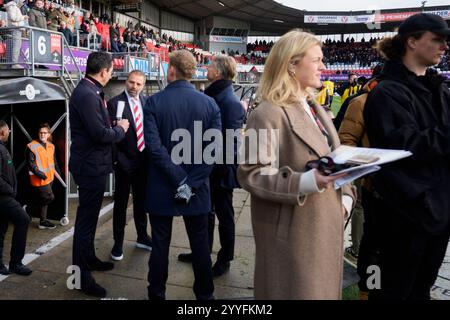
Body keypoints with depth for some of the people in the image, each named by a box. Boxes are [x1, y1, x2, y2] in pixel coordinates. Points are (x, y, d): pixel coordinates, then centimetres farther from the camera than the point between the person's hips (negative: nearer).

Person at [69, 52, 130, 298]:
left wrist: (113, 125, 4)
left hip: (90, 164, 10)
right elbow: (100, 134, -24)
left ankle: (88, 259, 38)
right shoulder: (87, 95, -22)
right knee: (86, 218, 0)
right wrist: (120, 129, -9)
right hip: (91, 166, -10)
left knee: (89, 215, 21)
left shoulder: (89, 91, 9)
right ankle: (82, 274, 14)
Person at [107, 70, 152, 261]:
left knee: (141, 201, 17)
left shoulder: (147, 102, 5)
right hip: (124, 162, -4)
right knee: (121, 203, 7)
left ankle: (142, 237, 33)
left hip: (143, 161, 4)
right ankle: (118, 243, 20)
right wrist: (117, 159, -16)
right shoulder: (115, 103, -9)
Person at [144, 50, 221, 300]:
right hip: (198, 190, 1)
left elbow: (154, 146, -17)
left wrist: (180, 181, -14)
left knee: (160, 244, 13)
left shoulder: (154, 102, -9)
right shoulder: (209, 103, -5)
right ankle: (205, 294, 29)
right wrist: (191, 183, -12)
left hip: (161, 188, -1)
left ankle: (157, 294, 28)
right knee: (200, 244, 15)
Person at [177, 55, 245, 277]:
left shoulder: (230, 102, -19)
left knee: (224, 214, 9)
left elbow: (232, 140, -21)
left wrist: (222, 170, -20)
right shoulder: (209, 96, 6)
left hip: (220, 169, -8)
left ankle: (224, 259, 26)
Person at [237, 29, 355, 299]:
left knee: (325, 289, 21)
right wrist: (306, 182, -31)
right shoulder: (269, 114, -18)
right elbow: (251, 174, -21)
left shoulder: (317, 109, 12)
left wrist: (345, 197, 2)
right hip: (293, 231, -8)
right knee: (298, 291, 8)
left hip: (327, 224, 8)